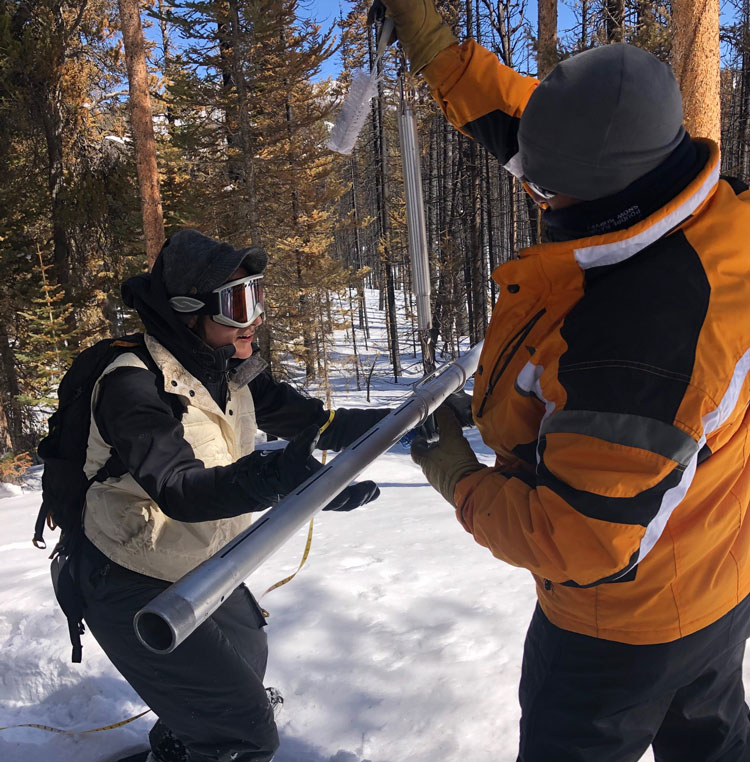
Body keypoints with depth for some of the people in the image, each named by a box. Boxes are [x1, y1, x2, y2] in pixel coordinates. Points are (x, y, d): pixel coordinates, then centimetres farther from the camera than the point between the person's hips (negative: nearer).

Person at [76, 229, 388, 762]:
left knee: (247, 658, 31)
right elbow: (180, 491, -42)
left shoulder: (232, 368, -7)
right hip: (133, 587, -8)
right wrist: (275, 476, -59)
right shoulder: (134, 383, -30)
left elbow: (308, 421, -7)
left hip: (201, 569, 8)